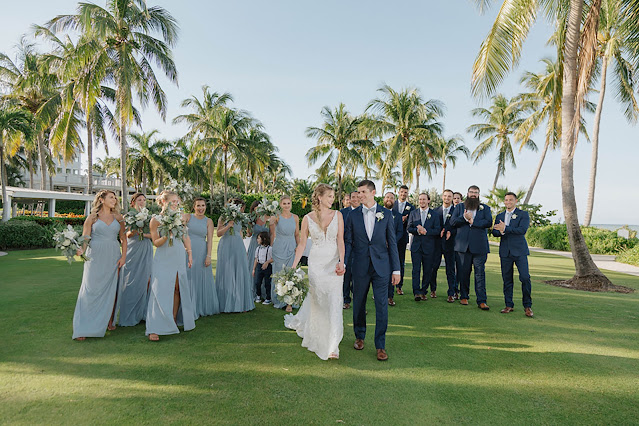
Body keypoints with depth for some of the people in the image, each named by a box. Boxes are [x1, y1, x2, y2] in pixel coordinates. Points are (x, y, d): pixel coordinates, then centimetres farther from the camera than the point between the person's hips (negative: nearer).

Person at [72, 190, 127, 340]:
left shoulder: (118, 218, 9)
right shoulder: (92, 217, 2)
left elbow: (123, 239, 11)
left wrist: (123, 256, 2)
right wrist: (81, 250, -21)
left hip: (113, 257, 3)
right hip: (95, 256, -2)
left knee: (111, 290, 6)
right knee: (91, 290, -6)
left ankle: (109, 321, 20)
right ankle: (84, 328, 1)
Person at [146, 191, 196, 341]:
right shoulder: (156, 220, -4)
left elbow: (186, 237, 14)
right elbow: (156, 242, -5)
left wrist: (190, 254, 9)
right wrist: (167, 236, -23)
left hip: (179, 258, 5)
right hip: (164, 260, -5)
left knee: (177, 290, 8)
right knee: (161, 291, -8)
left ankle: (173, 322, 21)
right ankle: (154, 329, -3)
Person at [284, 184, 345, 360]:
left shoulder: (337, 215, 2)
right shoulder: (308, 218, 1)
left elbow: (340, 240, -4)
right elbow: (302, 243, 5)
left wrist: (341, 261, -19)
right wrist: (293, 267, 1)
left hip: (334, 263, 0)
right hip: (316, 263, 0)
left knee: (334, 302, -5)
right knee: (316, 301, 7)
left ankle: (332, 346, 4)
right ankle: (317, 340, 33)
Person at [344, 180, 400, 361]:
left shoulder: (386, 214, 1)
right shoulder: (353, 215, 3)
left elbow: (392, 242, 2)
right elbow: (347, 241, 3)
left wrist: (396, 269, -1)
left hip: (381, 266, -1)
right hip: (360, 266, 1)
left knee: (381, 305, 0)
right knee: (358, 304, 12)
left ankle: (380, 345, 13)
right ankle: (359, 337, 34)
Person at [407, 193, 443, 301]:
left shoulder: (435, 214, 5)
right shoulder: (413, 213, 10)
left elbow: (437, 230, -2)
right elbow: (409, 228, 4)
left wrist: (426, 231, -17)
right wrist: (417, 230, -15)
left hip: (429, 246, 0)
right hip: (416, 245, 1)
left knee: (427, 271, 4)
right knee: (416, 270, -5)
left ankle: (423, 292, 16)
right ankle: (416, 292, -5)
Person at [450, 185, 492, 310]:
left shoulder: (485, 208, 13)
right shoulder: (460, 206, 15)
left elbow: (489, 222, -3)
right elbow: (452, 222, 3)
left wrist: (473, 222, -11)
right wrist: (464, 218, -13)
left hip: (479, 246, -1)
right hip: (462, 244, 1)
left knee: (480, 273, -3)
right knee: (463, 272, 5)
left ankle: (481, 301, -1)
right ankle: (464, 297, 18)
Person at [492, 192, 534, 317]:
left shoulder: (523, 214, 3)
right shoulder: (499, 216, 16)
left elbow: (522, 230, -12)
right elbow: (494, 232, 9)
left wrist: (505, 229, -17)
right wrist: (501, 232, -13)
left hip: (519, 250, -3)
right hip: (505, 251, 4)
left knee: (525, 277, -10)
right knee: (507, 279, 6)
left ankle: (527, 306, 4)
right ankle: (509, 305, 15)